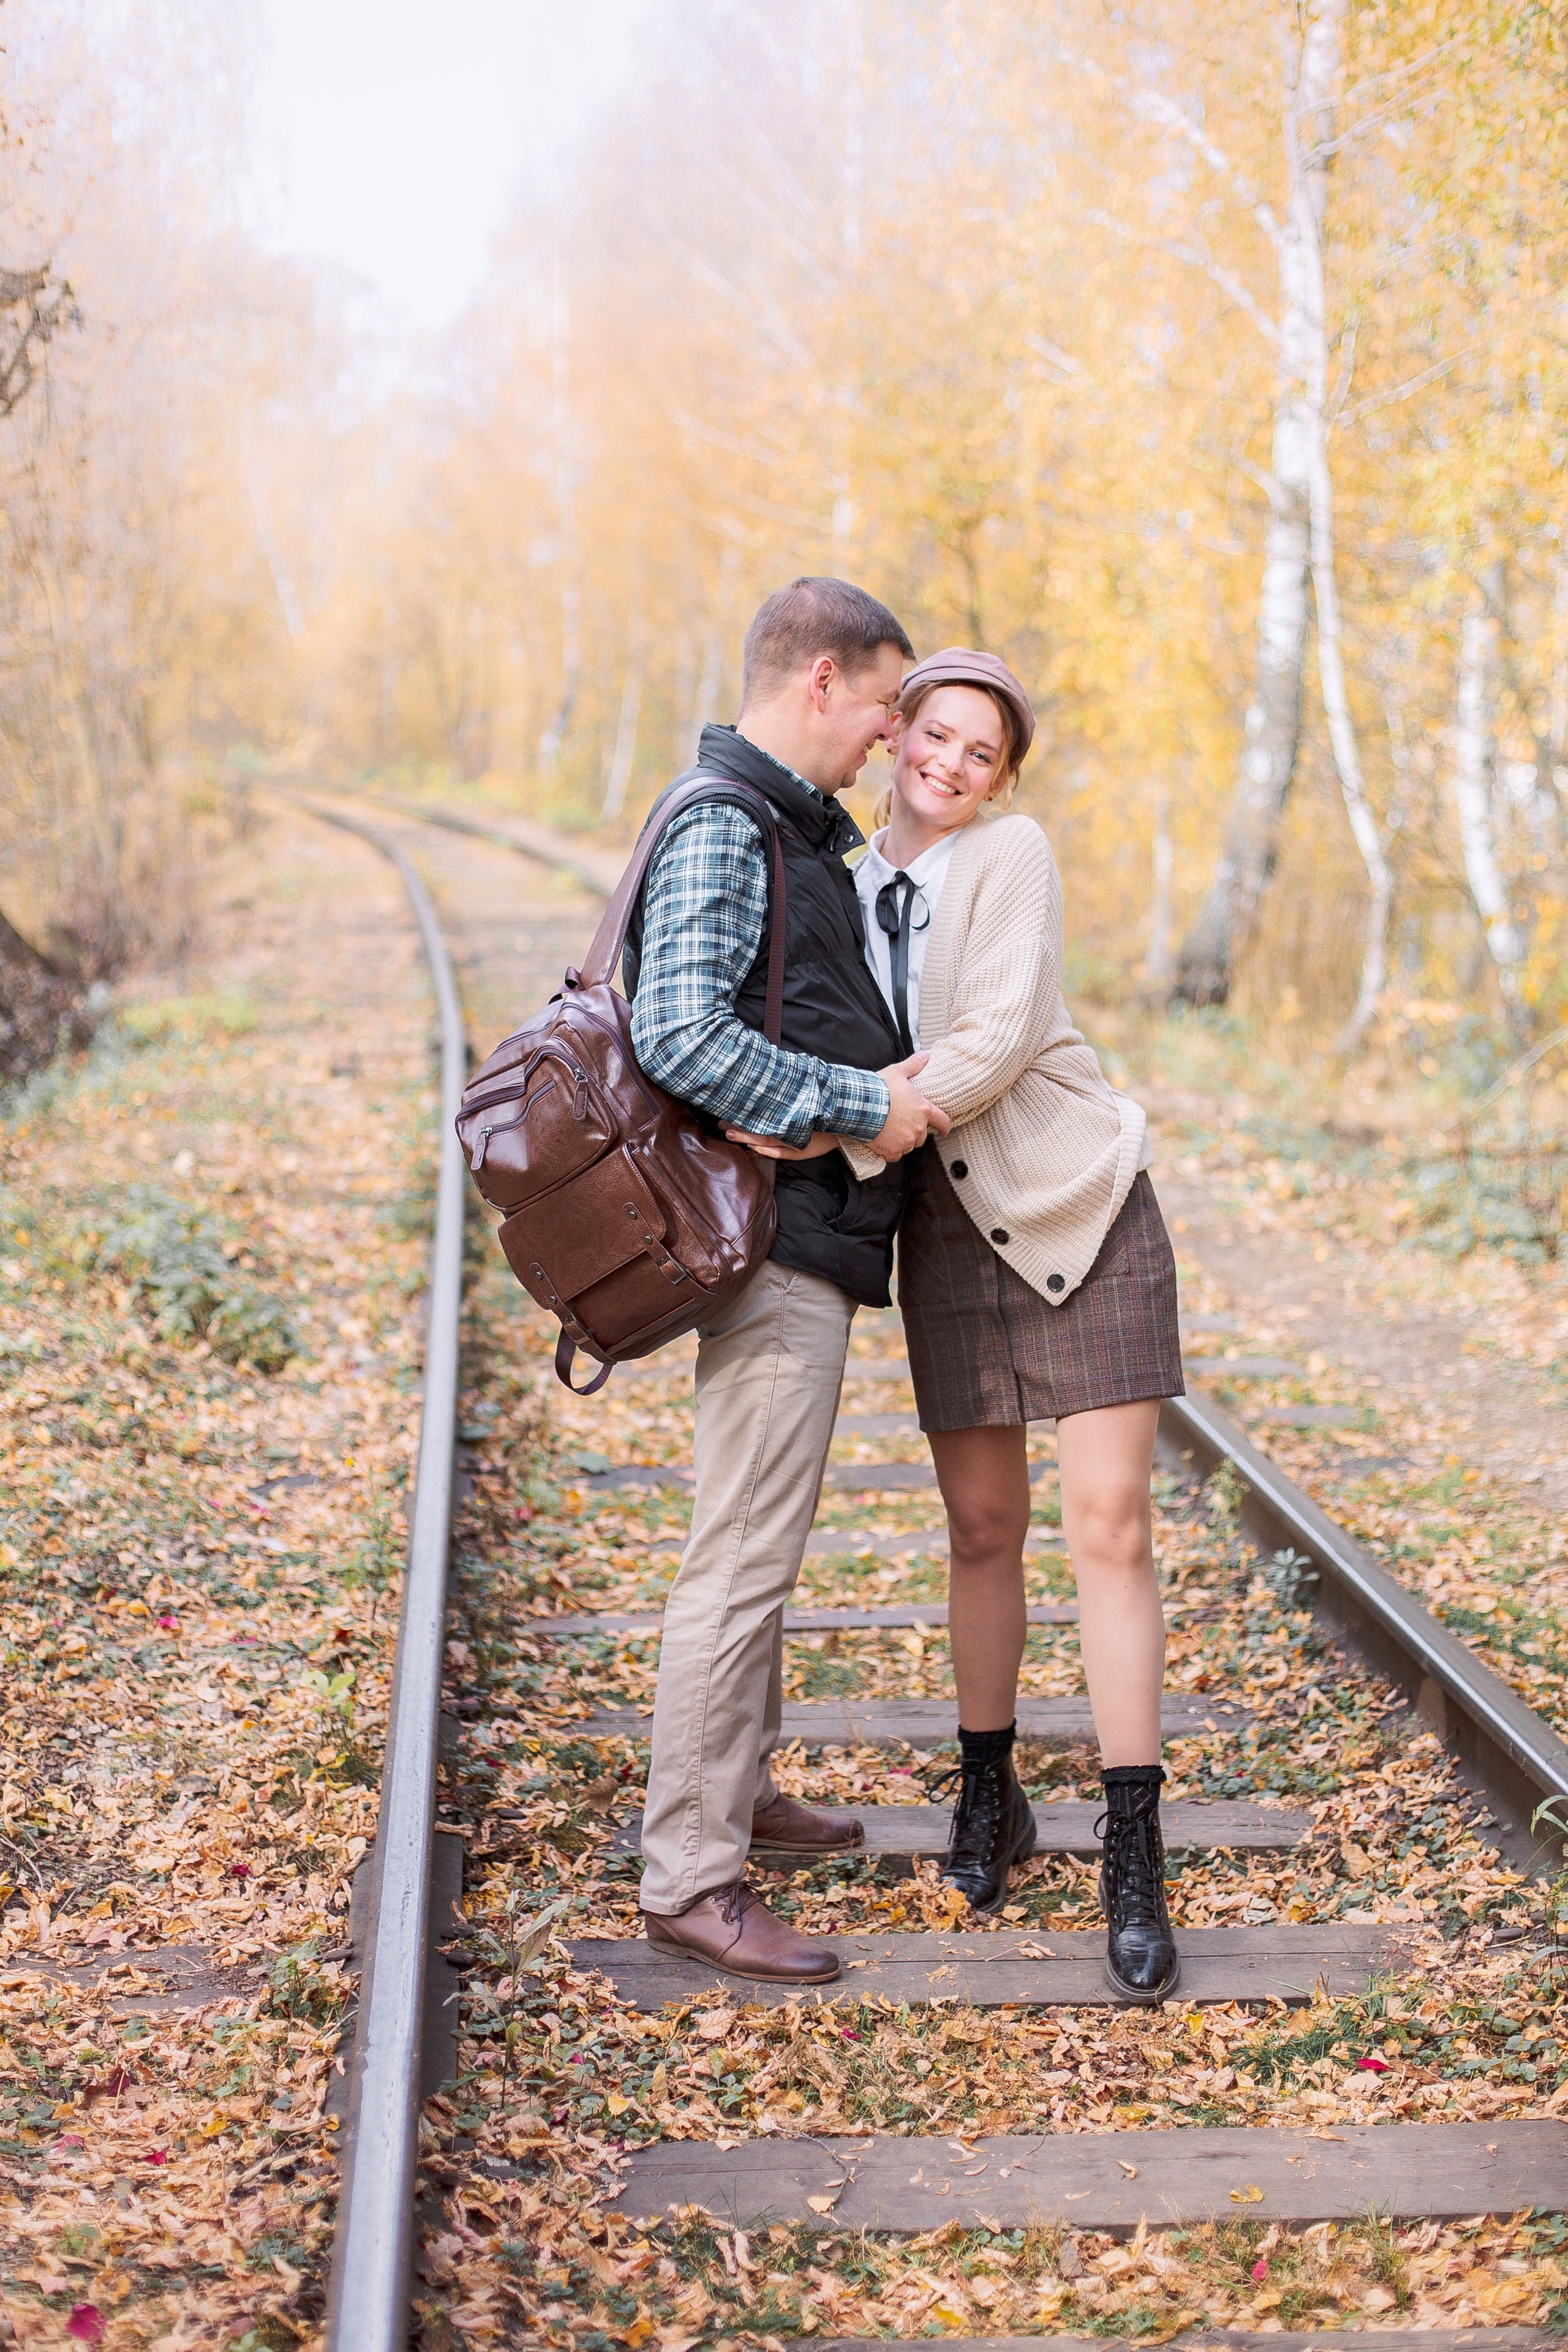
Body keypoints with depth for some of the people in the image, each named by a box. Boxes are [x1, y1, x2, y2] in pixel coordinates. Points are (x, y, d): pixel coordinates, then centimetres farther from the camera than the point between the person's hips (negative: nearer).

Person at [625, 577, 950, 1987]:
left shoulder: (793, 828, 17)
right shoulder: (723, 827, -15)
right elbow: (682, 1037, -27)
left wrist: (901, 1077, 13)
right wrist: (863, 1102, -21)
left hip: (806, 1239, 11)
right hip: (775, 1233, -11)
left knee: (762, 1540, 20)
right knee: (745, 1555, -8)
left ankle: (735, 1791, 34)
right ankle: (690, 1878, -2)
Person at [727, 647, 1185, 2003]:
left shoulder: (1013, 852, -8)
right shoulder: (849, 887, 8)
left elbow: (998, 1039, -20)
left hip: (1079, 1205, -4)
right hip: (949, 1228, 4)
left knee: (1109, 1527, -9)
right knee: (984, 1528, 8)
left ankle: (1136, 1870, -5)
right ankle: (989, 1798, 28)